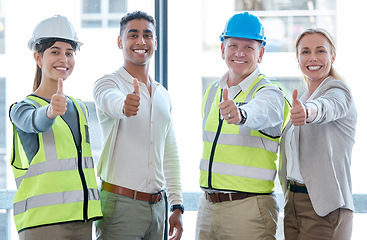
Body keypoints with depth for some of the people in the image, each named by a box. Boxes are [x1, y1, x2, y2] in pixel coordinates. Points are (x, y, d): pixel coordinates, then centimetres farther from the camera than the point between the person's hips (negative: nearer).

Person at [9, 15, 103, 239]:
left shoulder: (79, 108, 17)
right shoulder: (22, 108, -2)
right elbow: (35, 122, -26)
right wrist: (51, 111, -48)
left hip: (81, 220, 6)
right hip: (43, 221, -6)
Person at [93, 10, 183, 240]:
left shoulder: (163, 94, 15)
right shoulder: (108, 83, -4)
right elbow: (110, 100, -29)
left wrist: (177, 206, 14)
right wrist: (124, 105, -53)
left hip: (156, 205, 6)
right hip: (120, 204, -6)